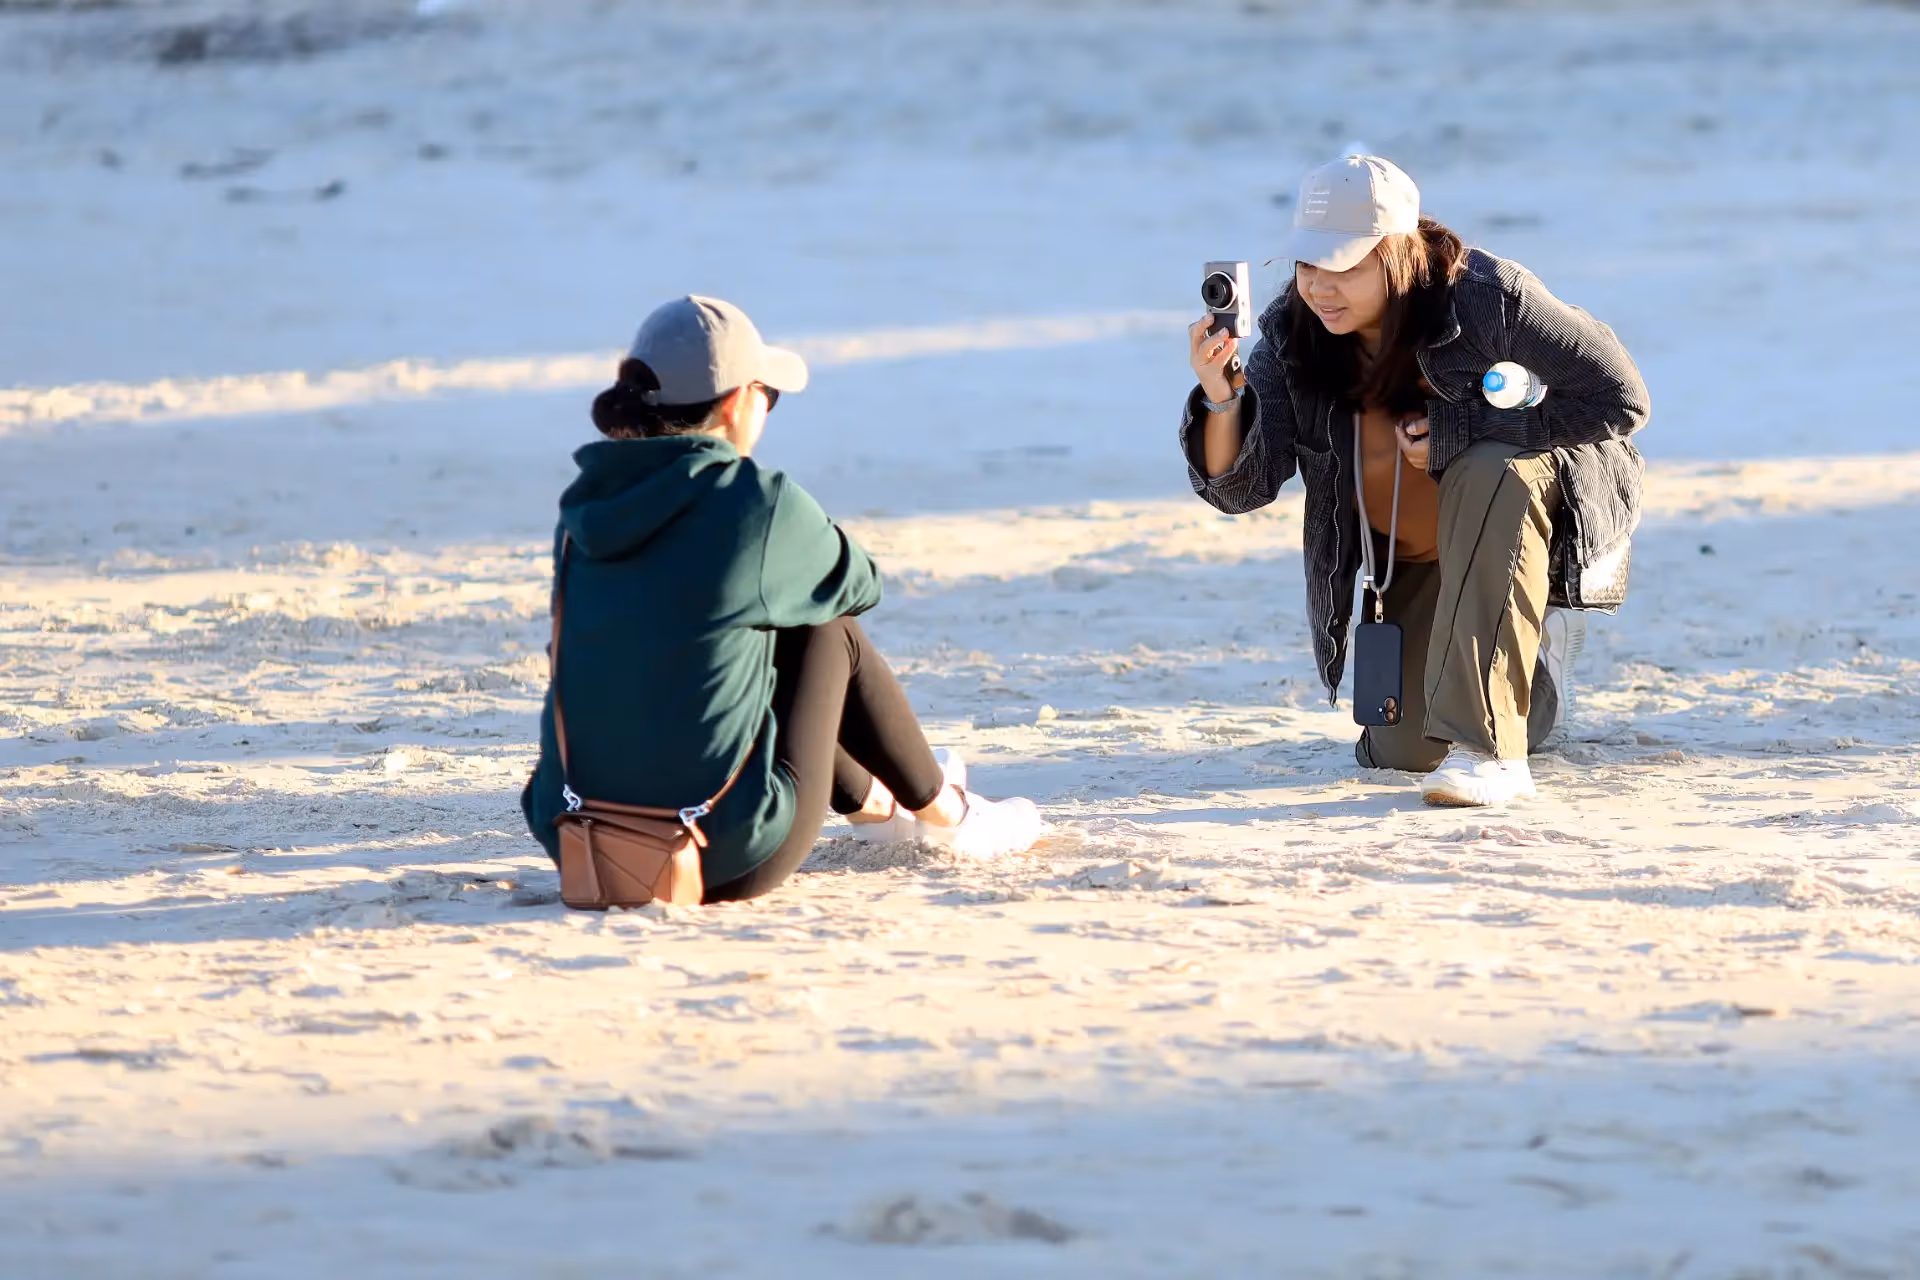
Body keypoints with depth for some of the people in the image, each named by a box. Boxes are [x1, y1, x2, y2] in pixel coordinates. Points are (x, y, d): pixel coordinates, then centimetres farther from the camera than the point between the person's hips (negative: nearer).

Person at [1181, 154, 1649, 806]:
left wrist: (1457, 429, -28)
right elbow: (1240, 487, -17)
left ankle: (1489, 748, -38)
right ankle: (1532, 650, 34)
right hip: (1413, 561, 5)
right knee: (1402, 749, -2)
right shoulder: (1294, 334, -14)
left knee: (1490, 472, -39)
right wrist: (1221, 400, -39)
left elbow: (1620, 398, -25)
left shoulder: (1487, 299, -27)